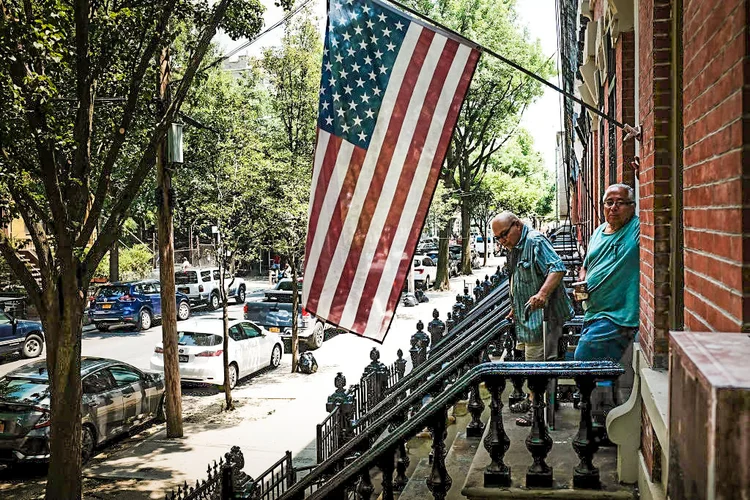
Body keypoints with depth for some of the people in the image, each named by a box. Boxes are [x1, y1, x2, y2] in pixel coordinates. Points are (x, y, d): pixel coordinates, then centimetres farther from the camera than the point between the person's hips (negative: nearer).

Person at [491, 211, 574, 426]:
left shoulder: (536, 241, -17)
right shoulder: (514, 248, 15)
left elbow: (558, 268, -28)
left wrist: (543, 293, -40)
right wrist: (515, 309, 29)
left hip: (542, 314, -11)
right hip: (527, 316, 11)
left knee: (537, 362, -6)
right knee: (531, 361, 18)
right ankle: (533, 400, 30)